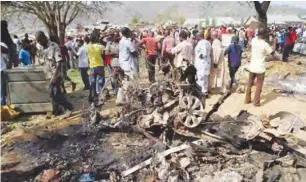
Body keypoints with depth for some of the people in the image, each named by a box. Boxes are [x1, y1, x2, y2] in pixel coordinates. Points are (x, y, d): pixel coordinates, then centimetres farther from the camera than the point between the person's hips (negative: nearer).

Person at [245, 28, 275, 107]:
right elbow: (272, 53, -6)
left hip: (252, 66, 5)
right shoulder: (265, 44, -19)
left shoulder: (253, 40, -4)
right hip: (260, 68, -5)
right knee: (259, 86, 9)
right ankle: (256, 102, 15)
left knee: (249, 84, 18)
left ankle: (247, 99, 26)